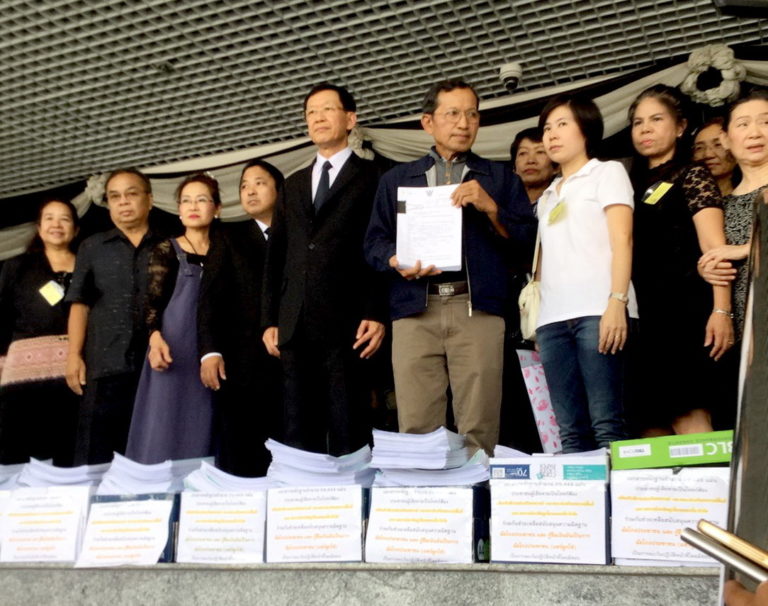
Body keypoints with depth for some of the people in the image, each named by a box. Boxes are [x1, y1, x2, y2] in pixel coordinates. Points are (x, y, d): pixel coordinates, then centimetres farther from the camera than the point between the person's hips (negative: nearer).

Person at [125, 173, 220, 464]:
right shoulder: (166, 250, 6)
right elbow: (152, 301, -2)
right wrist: (155, 337, -21)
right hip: (175, 351, -3)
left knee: (202, 432, 0)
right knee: (166, 430, -9)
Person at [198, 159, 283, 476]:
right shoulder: (228, 236, 14)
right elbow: (210, 295, 5)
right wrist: (209, 351, -8)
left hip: (289, 363, 1)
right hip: (240, 363, 0)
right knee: (239, 460, -3)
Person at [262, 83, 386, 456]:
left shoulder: (373, 178, 5)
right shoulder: (293, 185, 21)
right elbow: (276, 257, 18)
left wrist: (377, 314, -13)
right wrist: (270, 319, 10)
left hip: (347, 324, -5)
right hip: (295, 326, 5)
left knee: (348, 433, -4)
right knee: (300, 432, 7)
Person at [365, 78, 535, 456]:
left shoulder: (499, 177, 17)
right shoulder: (396, 180, 20)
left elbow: (527, 242, 8)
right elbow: (374, 243, 14)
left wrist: (490, 208, -6)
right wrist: (396, 262, -7)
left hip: (477, 309, -1)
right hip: (415, 311, 1)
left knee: (478, 430, -7)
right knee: (415, 429, -4)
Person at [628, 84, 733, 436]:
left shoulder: (692, 177, 4)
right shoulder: (634, 185, 21)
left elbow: (714, 247, -9)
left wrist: (721, 309, -22)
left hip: (684, 311, -6)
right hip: (642, 316, 6)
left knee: (688, 416, -15)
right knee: (651, 423, 3)